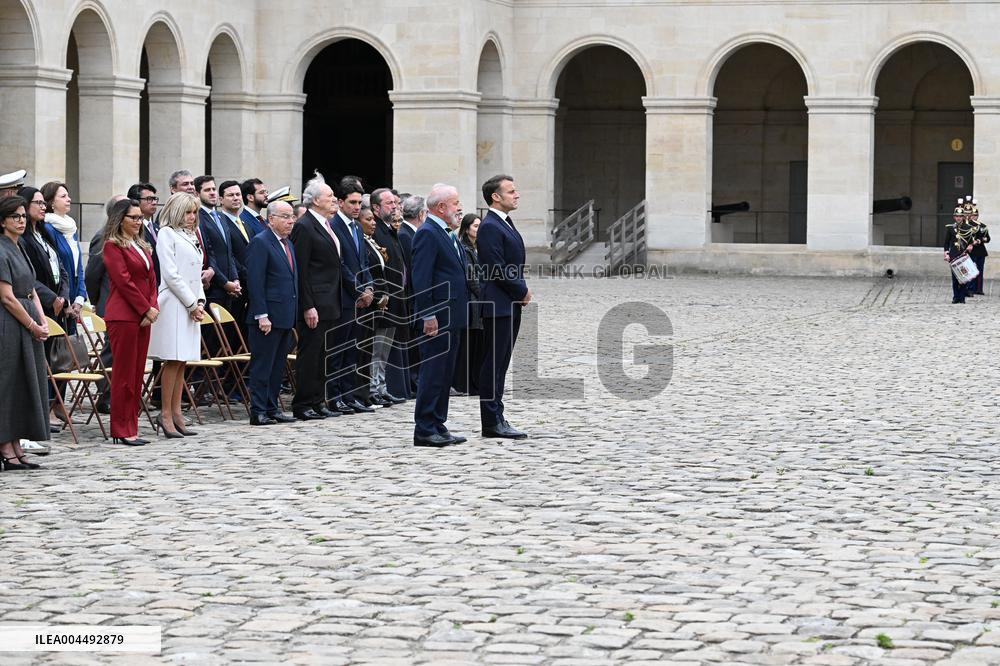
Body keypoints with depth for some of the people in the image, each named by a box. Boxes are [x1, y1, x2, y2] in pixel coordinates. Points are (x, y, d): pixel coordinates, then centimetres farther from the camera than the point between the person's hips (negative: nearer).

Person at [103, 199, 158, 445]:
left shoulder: (141, 246, 18)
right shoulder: (113, 246, -7)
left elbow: (151, 278, 15)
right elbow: (124, 281, -14)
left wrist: (153, 307, -1)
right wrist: (146, 309, -13)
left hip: (143, 316, 8)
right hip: (123, 316, -8)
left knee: (137, 372, 8)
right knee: (124, 373, -6)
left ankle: (131, 428, 12)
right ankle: (121, 430, -2)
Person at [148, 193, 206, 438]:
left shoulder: (191, 237, 20)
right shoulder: (167, 234, -5)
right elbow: (171, 274, -11)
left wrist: (200, 302, 6)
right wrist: (192, 303, -11)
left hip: (191, 306, 8)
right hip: (173, 304, -8)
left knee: (181, 361, 7)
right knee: (173, 360, -9)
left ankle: (175, 413, 9)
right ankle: (166, 415, -6)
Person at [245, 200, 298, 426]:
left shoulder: (287, 244, 16)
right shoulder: (260, 243, -11)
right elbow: (255, 282, -16)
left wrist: (294, 313, 17)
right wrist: (262, 315, -21)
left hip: (285, 317, 9)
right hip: (268, 317, -9)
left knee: (278, 365, 12)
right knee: (262, 365, -4)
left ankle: (272, 408, 18)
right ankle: (258, 411, -1)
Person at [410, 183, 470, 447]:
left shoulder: (446, 234, 17)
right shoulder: (427, 233, -14)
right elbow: (421, 279, -19)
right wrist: (428, 316, -23)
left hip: (451, 317, 10)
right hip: (437, 317, -10)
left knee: (444, 375, 12)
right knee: (432, 373, -7)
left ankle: (438, 426, 17)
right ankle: (424, 430, -4)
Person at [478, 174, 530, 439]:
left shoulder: (506, 224, 17)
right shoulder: (490, 227, -14)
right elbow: (496, 269, -19)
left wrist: (523, 290, 6)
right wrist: (522, 291, -11)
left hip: (511, 305, 10)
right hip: (498, 305, -10)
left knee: (500, 363, 12)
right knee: (493, 363, -5)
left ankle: (496, 418, 16)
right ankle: (492, 422, -3)